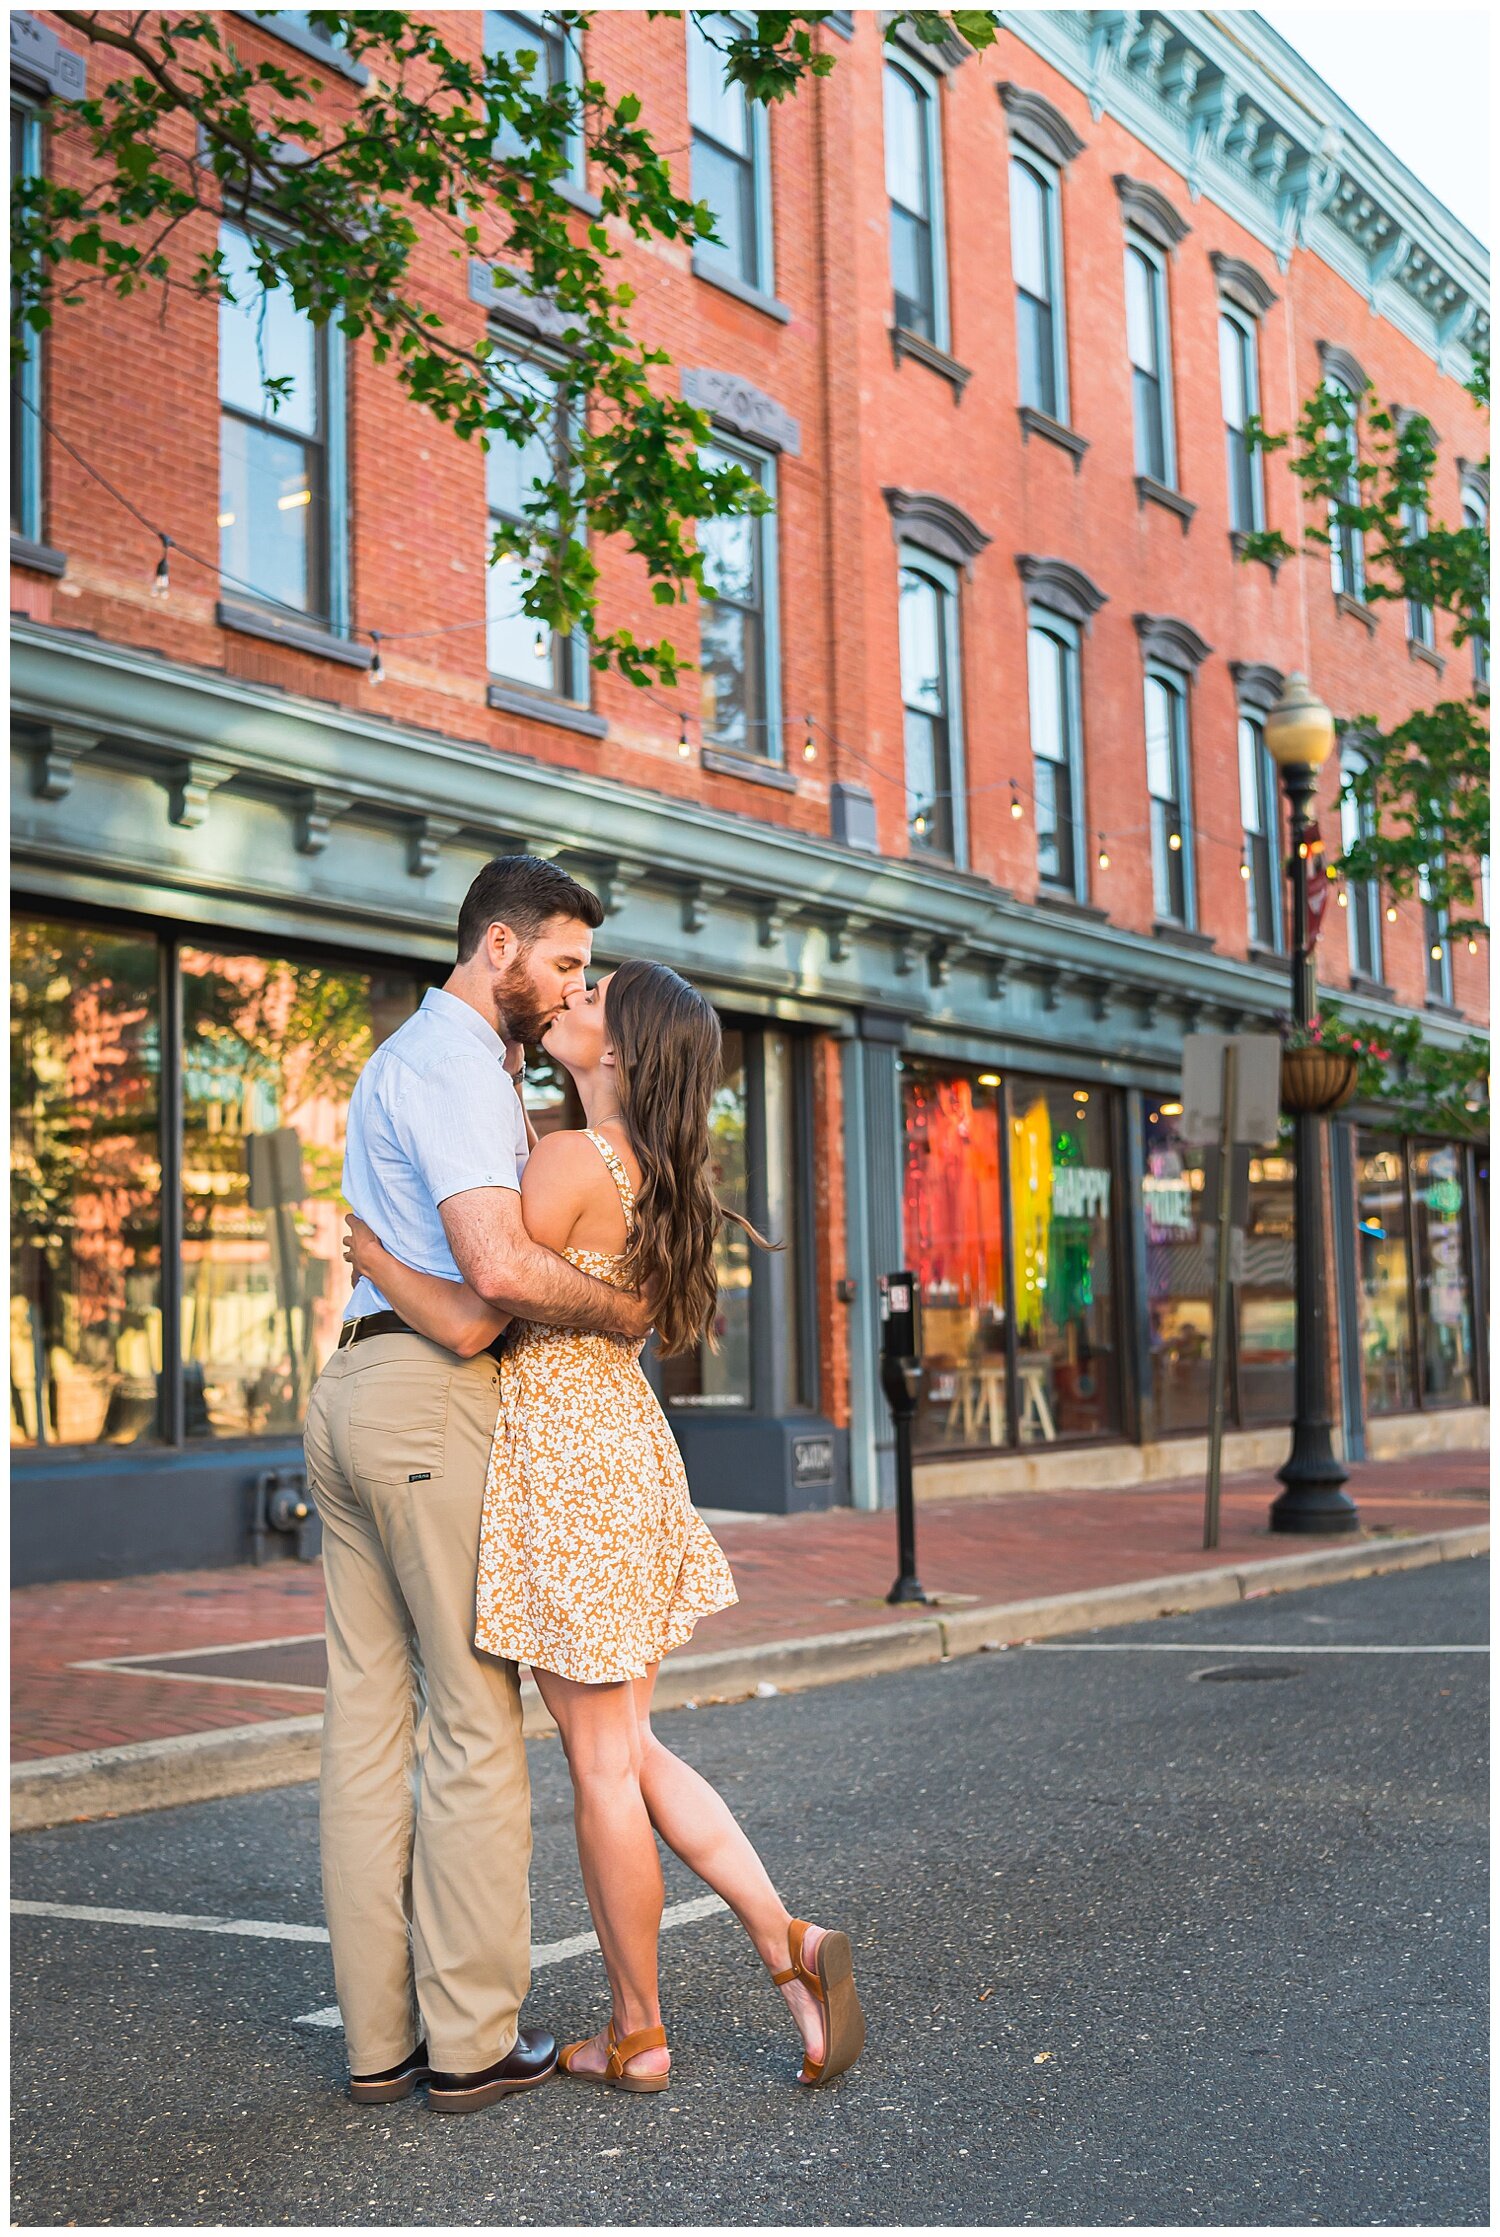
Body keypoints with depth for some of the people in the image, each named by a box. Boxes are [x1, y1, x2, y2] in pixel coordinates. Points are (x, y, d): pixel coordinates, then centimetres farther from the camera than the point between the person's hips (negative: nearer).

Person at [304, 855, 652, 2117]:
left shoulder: (409, 1059, 23)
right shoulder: (453, 1066, -11)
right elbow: (501, 1267, -23)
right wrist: (620, 1311, -8)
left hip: (356, 1395, 10)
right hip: (440, 1398, -10)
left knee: (369, 1712, 8)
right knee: (476, 1716, -3)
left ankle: (379, 2035, 13)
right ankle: (471, 2039, 3)